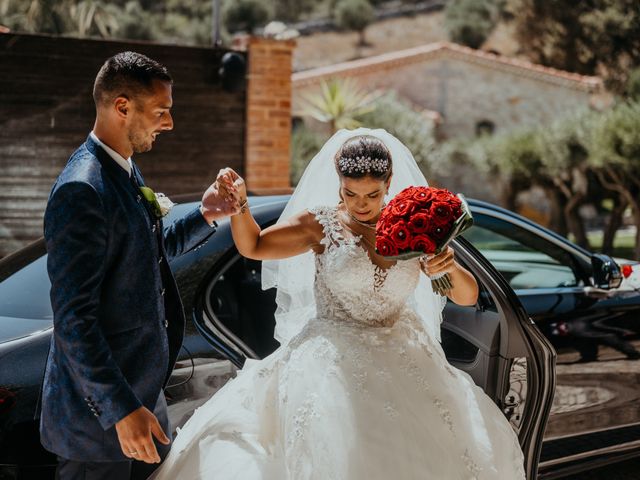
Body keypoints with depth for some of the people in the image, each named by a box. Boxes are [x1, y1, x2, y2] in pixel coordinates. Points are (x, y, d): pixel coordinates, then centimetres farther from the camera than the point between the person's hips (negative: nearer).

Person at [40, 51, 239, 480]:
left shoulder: (126, 171, 7)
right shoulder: (82, 191, -24)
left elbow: (154, 249, 21)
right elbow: (73, 320, -27)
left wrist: (205, 216, 4)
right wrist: (122, 409, -27)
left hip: (142, 387, 9)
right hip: (98, 410, -9)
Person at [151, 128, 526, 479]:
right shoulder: (321, 224, -1)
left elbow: (468, 296, 3)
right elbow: (253, 246, 4)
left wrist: (451, 268, -19)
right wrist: (240, 203, -15)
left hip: (403, 367, 3)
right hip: (332, 363, -2)